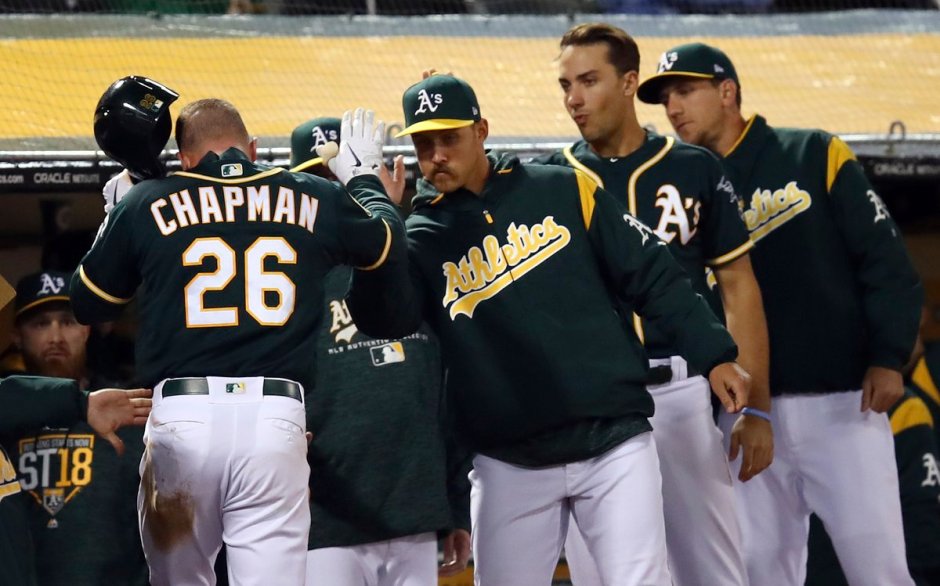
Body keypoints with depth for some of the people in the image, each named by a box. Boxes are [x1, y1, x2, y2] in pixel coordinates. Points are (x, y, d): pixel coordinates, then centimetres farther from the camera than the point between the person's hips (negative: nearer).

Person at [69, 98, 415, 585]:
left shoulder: (145, 204, 8)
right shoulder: (315, 200, 10)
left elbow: (87, 304, 21)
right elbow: (387, 244, 31)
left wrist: (116, 214, 35)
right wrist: (363, 179, 49)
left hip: (181, 418, 0)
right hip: (275, 418, 0)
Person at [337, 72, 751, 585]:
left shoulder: (564, 191, 4)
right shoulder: (420, 237, 5)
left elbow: (650, 274, 5)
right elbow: (376, 316, -13)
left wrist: (712, 354, -2)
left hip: (613, 446, -1)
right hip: (509, 466, 1)